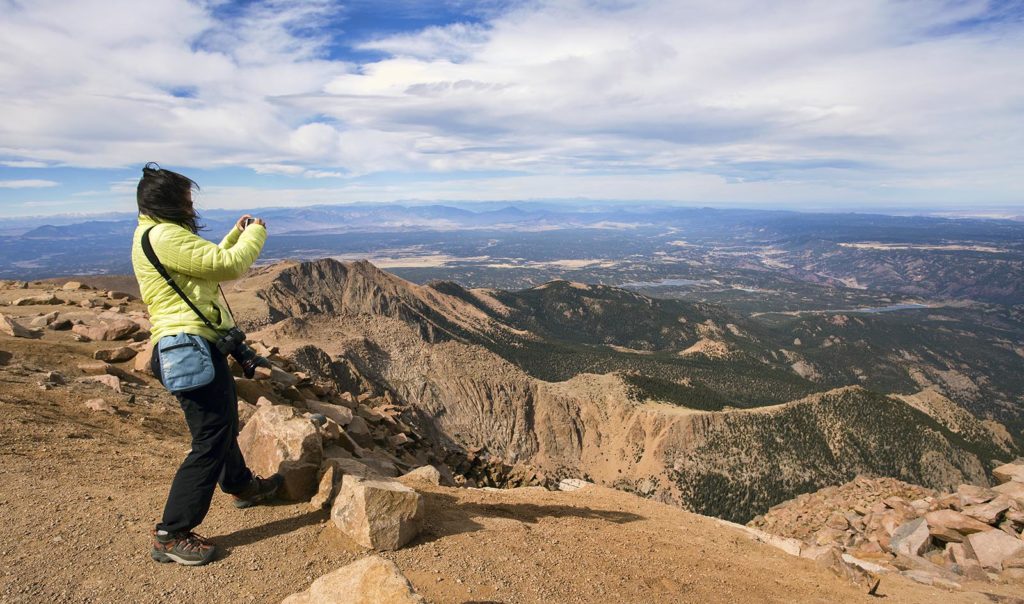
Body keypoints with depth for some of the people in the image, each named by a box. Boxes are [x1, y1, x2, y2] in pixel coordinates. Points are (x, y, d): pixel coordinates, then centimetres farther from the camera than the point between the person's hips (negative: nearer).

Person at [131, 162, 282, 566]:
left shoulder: (159, 234, 16)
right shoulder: (163, 236, -18)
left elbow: (207, 263, 28)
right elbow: (229, 265, -20)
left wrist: (236, 235, 21)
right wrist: (257, 233, -4)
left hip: (192, 345, 12)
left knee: (224, 423, 25)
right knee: (211, 439, -7)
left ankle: (242, 486, 45)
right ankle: (171, 535, 2)